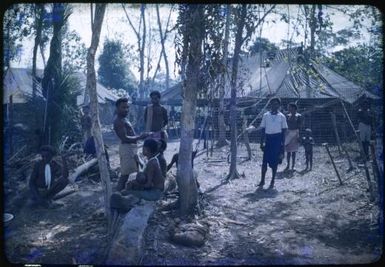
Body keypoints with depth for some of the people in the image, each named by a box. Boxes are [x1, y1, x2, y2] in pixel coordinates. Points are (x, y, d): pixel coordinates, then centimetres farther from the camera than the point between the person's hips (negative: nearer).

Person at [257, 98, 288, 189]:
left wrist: (283, 144, -1)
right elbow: (263, 129, 7)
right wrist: (262, 142, 2)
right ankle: (262, 180, 9)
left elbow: (283, 131, 4)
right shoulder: (266, 115, 5)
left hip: (277, 139, -1)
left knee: (275, 161, 2)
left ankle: (272, 181, 12)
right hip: (268, 138, 1)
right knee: (265, 160, -1)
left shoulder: (282, 116, 3)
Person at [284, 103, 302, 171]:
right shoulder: (287, 116, 6)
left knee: (293, 151, 3)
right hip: (288, 134, 3)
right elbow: (285, 125, 8)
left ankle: (293, 166, 12)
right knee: (288, 150, 5)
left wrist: (298, 136, -10)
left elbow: (300, 126, -5)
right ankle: (288, 165, 14)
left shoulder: (298, 116, -4)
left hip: (295, 134, -3)